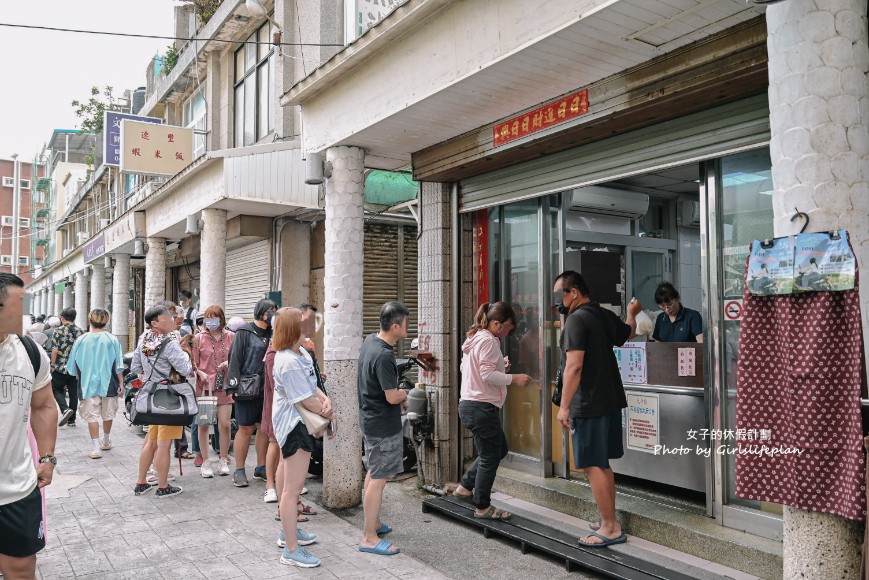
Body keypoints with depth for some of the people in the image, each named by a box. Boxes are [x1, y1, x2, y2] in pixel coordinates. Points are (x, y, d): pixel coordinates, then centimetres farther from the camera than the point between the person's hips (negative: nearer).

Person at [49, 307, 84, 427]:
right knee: (74, 393, 10)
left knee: (57, 390, 11)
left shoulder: (59, 331, -6)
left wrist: (53, 365, -1)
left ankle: (65, 409, -12)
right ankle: (72, 420, 15)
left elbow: (55, 350, -11)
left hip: (61, 368, -4)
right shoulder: (81, 332, 5)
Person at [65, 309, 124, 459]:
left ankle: (96, 447, -4)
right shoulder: (112, 340, -7)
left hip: (88, 384, -1)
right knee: (108, 413, 17)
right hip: (108, 383, 1)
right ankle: (106, 441, 34)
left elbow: (73, 365, 4)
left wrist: (80, 378, 22)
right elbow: (119, 366, -5)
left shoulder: (81, 340, -5)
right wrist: (121, 383, 4)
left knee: (92, 415, 2)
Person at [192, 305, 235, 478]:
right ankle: (204, 462, 17)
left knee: (225, 424, 1)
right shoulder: (199, 338, 1)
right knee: (203, 424, 4)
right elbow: (194, 363, 2)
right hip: (204, 385, -1)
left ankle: (223, 460, 17)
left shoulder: (231, 337, 4)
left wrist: (229, 364, -8)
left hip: (224, 386, 1)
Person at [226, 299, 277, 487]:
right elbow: (235, 359, -7)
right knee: (245, 429, 1)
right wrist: (234, 387, -13)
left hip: (267, 388, 6)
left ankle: (261, 468, 21)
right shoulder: (244, 332, -3)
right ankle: (239, 470, 13)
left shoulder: (271, 334, 13)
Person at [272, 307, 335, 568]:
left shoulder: (302, 353, 6)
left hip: (300, 424, 11)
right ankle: (291, 550, 6)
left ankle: (289, 531, 41)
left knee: (295, 484, 24)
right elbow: (306, 400, -21)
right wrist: (329, 413, -7)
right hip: (293, 426, -11)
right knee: (292, 487, -3)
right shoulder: (288, 362, -25)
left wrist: (325, 399, -10)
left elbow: (312, 386, 11)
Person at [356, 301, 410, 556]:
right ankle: (369, 538, 6)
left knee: (373, 473, 20)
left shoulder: (369, 341, 3)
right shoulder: (384, 356, -26)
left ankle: (373, 522, 34)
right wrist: (405, 395, -2)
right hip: (384, 426, -10)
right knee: (378, 479, -2)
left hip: (369, 419, 10)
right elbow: (393, 397, -24)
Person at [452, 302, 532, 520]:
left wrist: (501, 370, 14)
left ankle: (466, 487, 26)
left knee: (499, 450, 21)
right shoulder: (488, 341, -15)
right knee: (490, 457, 1)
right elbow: (488, 374, -21)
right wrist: (514, 378, -15)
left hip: (470, 404, 10)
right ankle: (483, 507, 12)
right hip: (482, 406, -10)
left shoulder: (475, 338, 16)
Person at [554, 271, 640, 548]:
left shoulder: (576, 319, -15)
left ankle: (610, 528, 4)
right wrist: (631, 313, 52)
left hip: (589, 404, -9)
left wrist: (564, 406, -19)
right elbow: (629, 333, 32)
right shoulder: (606, 316, 10)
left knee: (593, 466, -2)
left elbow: (574, 366, -22)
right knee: (602, 464, 17)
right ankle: (610, 522, 26)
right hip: (611, 400, 9)